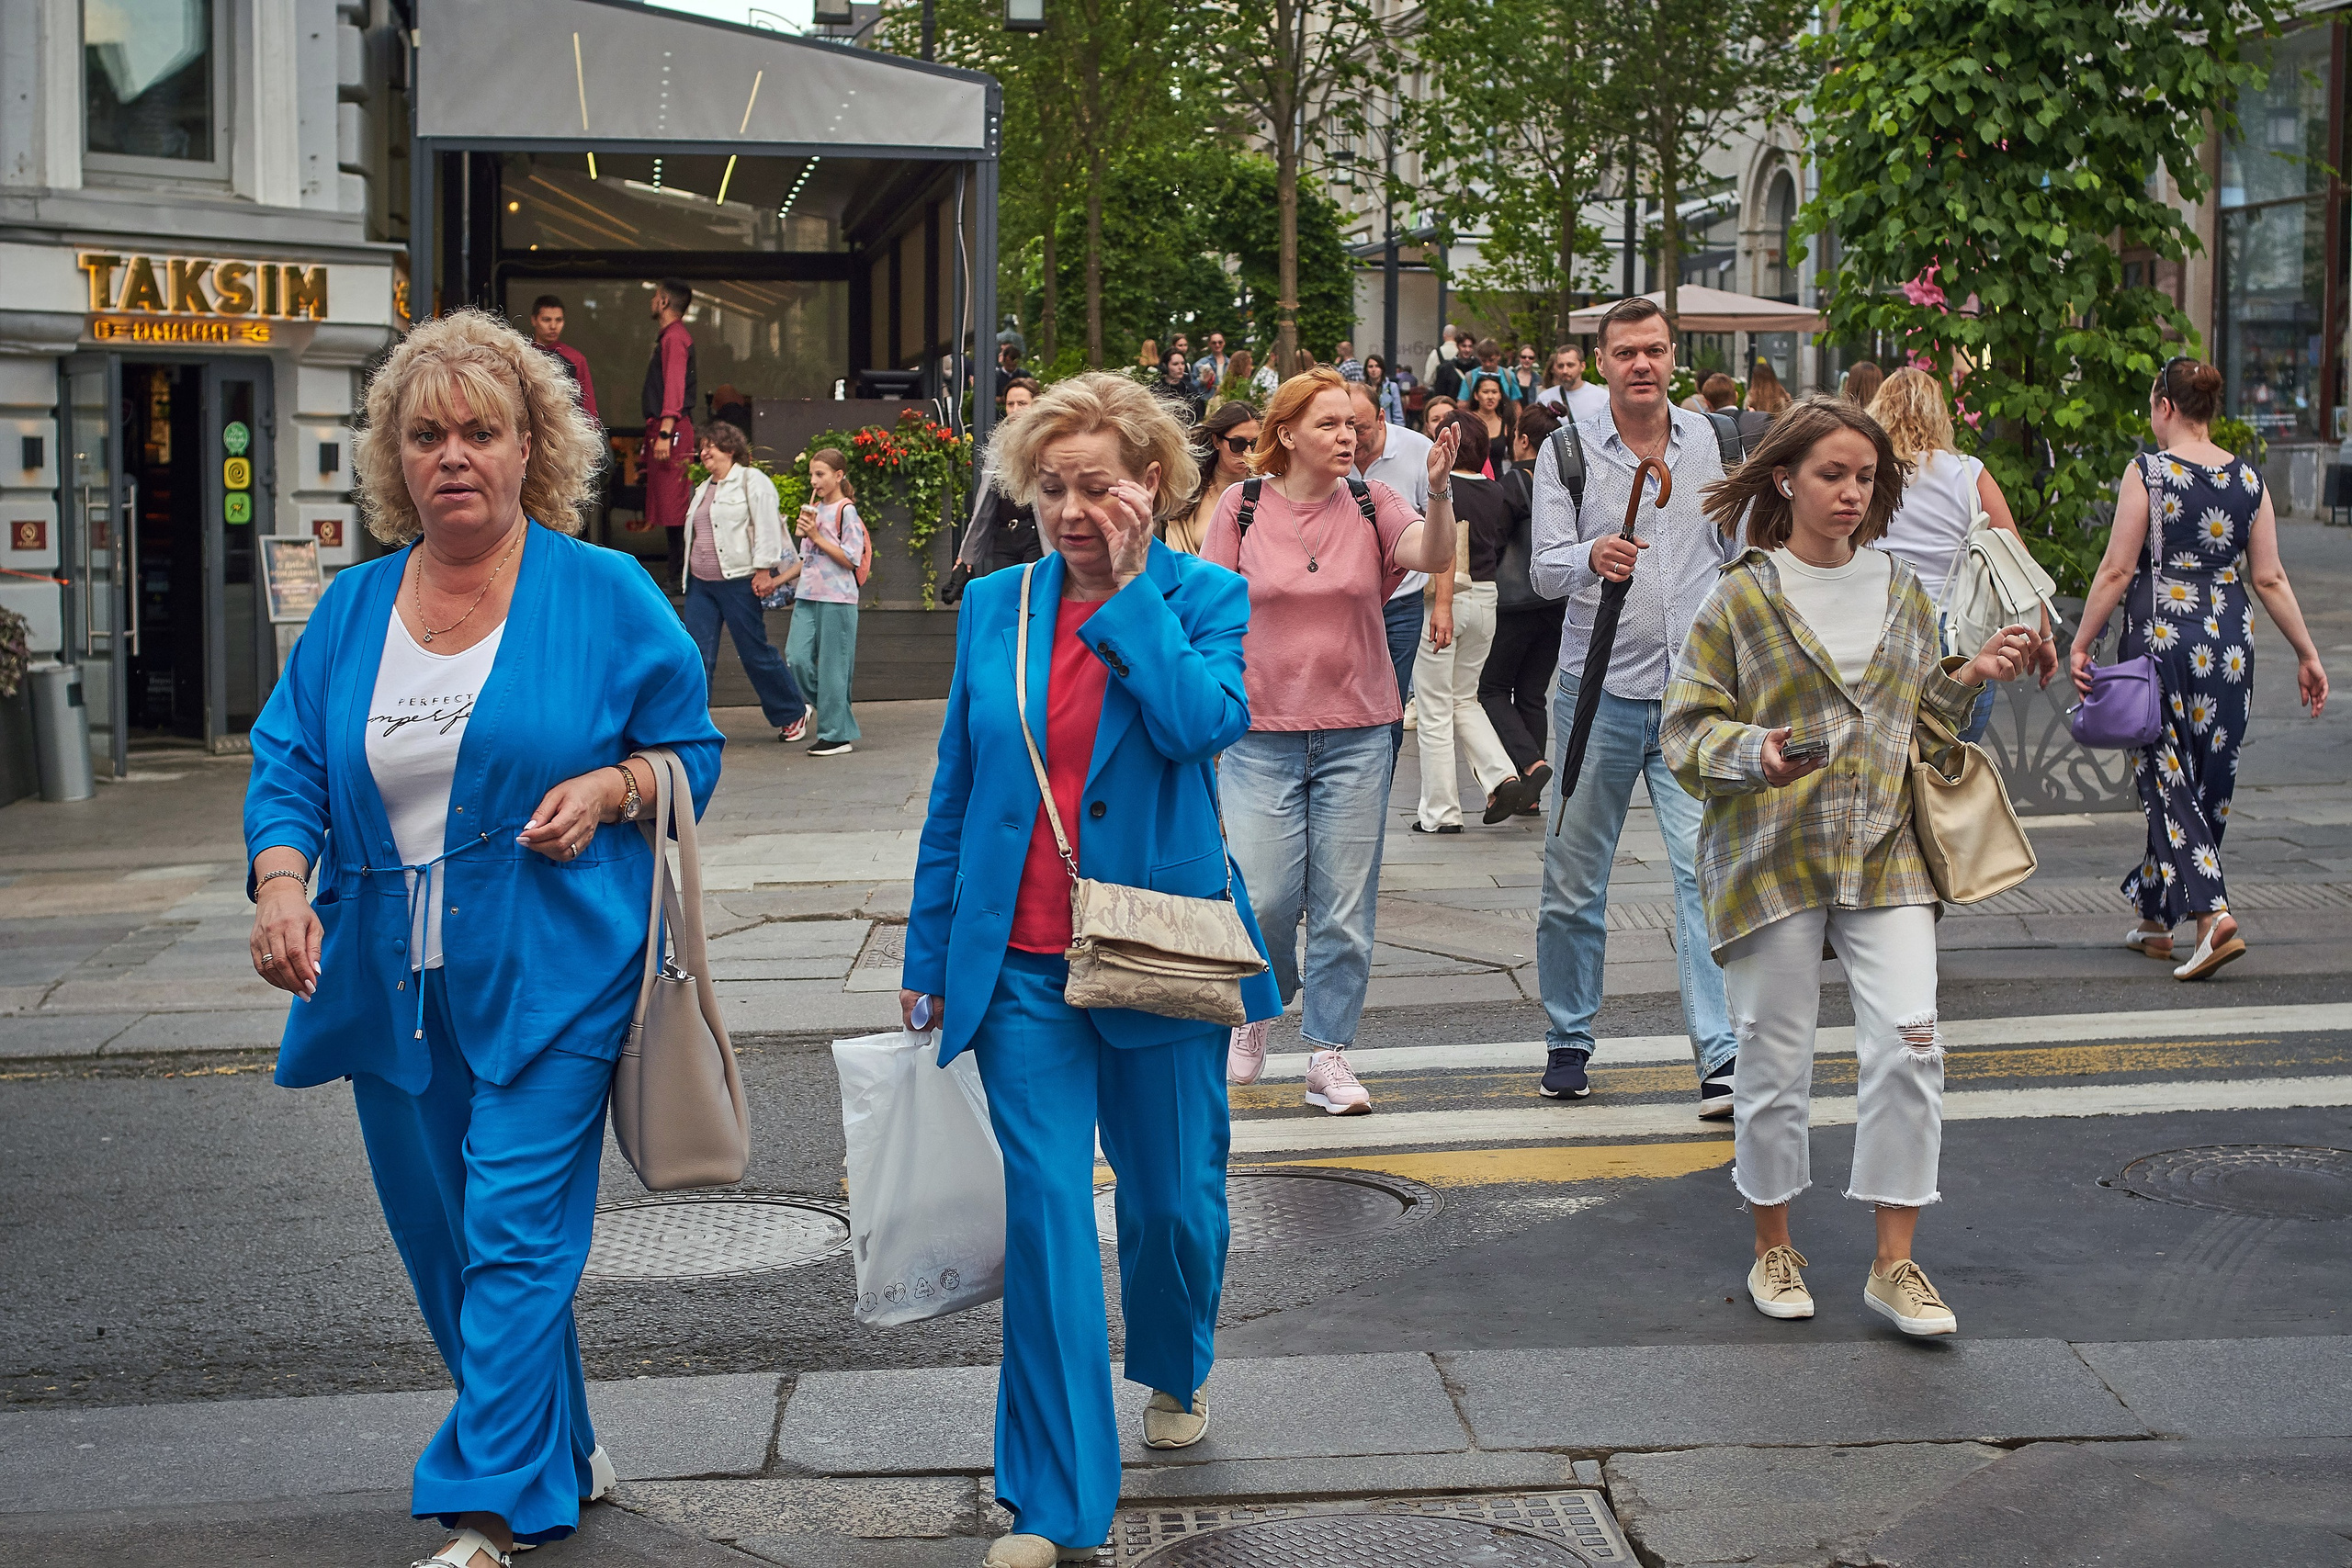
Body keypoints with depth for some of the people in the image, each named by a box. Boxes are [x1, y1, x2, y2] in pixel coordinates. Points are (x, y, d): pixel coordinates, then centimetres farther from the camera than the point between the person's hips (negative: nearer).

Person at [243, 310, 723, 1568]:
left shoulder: (604, 594, -1)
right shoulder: (352, 608, 9)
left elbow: (690, 746, 5)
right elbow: (288, 765, 6)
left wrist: (610, 787, -16)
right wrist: (279, 883, -12)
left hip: (550, 978, -5)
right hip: (392, 985, 5)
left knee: (513, 1236, -9)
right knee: (442, 1245, 13)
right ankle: (560, 1457, 31)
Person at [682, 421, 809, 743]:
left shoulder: (752, 481, -4)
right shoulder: (705, 488, 21)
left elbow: (766, 526, -11)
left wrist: (763, 570, -18)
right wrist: (690, 577, 22)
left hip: (738, 581, -7)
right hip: (700, 584, 7)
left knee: (756, 653, 0)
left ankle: (793, 712, 17)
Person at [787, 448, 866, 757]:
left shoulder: (846, 511, -7)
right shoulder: (815, 509, 16)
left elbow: (851, 559, -14)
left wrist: (817, 537, -14)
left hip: (837, 597, -7)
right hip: (808, 596, 7)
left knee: (831, 666, -4)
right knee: (797, 659, -2)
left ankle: (836, 734, 4)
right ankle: (838, 714, 14)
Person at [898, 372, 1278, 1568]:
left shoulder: (1203, 597, -2)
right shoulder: (994, 607, 5)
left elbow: (1205, 721, -23)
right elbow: (955, 793, 10)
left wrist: (1130, 585, -16)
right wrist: (928, 952, 10)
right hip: (1022, 963, 1)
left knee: (1172, 1196, 12)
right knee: (1046, 1212, -6)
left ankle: (1175, 1370, 45)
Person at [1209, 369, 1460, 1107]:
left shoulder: (1371, 504, 0)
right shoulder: (1243, 506, -2)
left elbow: (1434, 556, -17)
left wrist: (1438, 492, -34)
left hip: (1358, 733, 1)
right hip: (1261, 734, -1)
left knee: (1345, 907, 3)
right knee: (1265, 900, -5)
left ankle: (1327, 1055, 14)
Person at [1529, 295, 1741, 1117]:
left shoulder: (1714, 443, 7)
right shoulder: (1569, 451, 1)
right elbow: (1545, 569, -9)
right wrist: (1592, 557, -31)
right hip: (1599, 692, 0)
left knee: (1709, 869, -12)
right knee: (1573, 881, 8)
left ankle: (1723, 1058, -13)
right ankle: (1569, 1040, 24)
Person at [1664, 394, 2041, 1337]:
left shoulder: (1902, 593, 12)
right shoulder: (1741, 599, -1)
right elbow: (1689, 729, -2)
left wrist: (1972, 679, 3)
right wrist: (1757, 754, -21)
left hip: (1885, 852, 3)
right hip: (1772, 856, -3)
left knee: (1908, 1044, -10)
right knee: (1775, 1056, 4)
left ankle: (1894, 1264, 1)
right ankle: (1773, 1248, 24)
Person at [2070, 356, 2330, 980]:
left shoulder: (2147, 473, -9)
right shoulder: (2249, 478, 4)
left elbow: (2116, 570, -10)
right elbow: (2270, 579, 4)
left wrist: (2080, 644, -4)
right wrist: (2307, 653, 10)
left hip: (2162, 640, -5)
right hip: (2230, 645, 5)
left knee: (2167, 781, -1)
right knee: (2209, 782, 13)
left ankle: (2212, 915, -19)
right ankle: (2156, 922, 25)